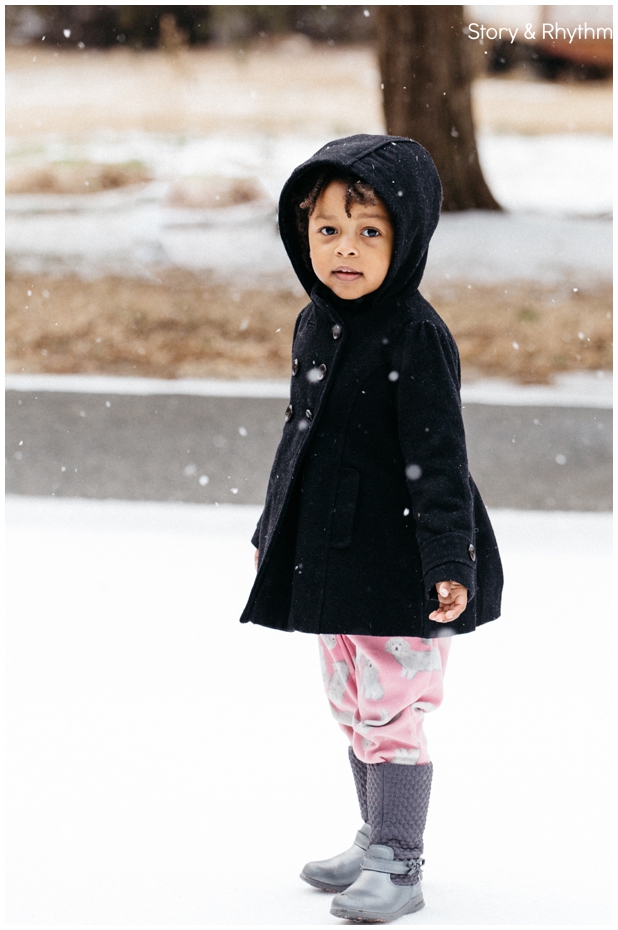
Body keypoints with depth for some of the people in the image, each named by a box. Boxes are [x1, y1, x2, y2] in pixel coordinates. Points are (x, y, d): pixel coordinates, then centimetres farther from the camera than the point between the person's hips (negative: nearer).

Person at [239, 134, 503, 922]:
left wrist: (449, 562, -21)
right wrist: (273, 531, 23)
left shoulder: (416, 337, -16)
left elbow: (438, 459, -18)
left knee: (391, 712, -4)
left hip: (398, 561, -8)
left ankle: (398, 866, 5)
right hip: (330, 554, 8)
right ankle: (378, 839, 31)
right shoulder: (314, 326, 7)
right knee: (352, 708, 17)